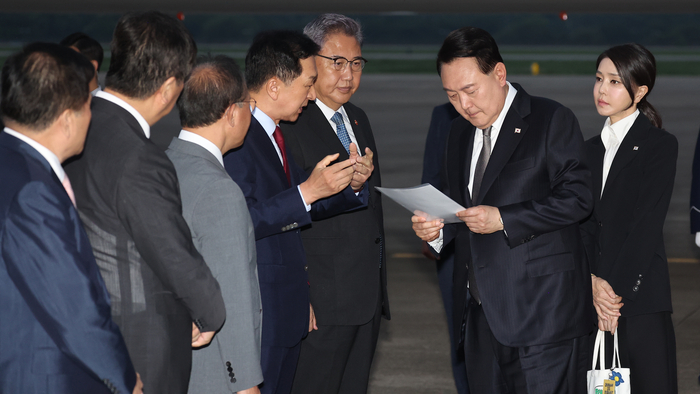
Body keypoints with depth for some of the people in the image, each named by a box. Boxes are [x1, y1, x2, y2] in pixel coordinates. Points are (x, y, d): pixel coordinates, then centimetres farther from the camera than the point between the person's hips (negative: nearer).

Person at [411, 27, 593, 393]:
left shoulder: (552, 120, -6)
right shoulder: (460, 132, 17)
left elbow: (577, 196, -13)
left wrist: (503, 219, -19)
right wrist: (436, 229, 0)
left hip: (542, 309, -7)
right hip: (482, 311, 7)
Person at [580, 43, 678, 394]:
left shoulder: (660, 145, -1)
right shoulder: (591, 149, 16)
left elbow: (648, 224, -9)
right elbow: (583, 223, 8)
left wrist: (616, 289, -13)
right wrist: (592, 282, -8)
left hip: (641, 297, -5)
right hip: (593, 298, 5)